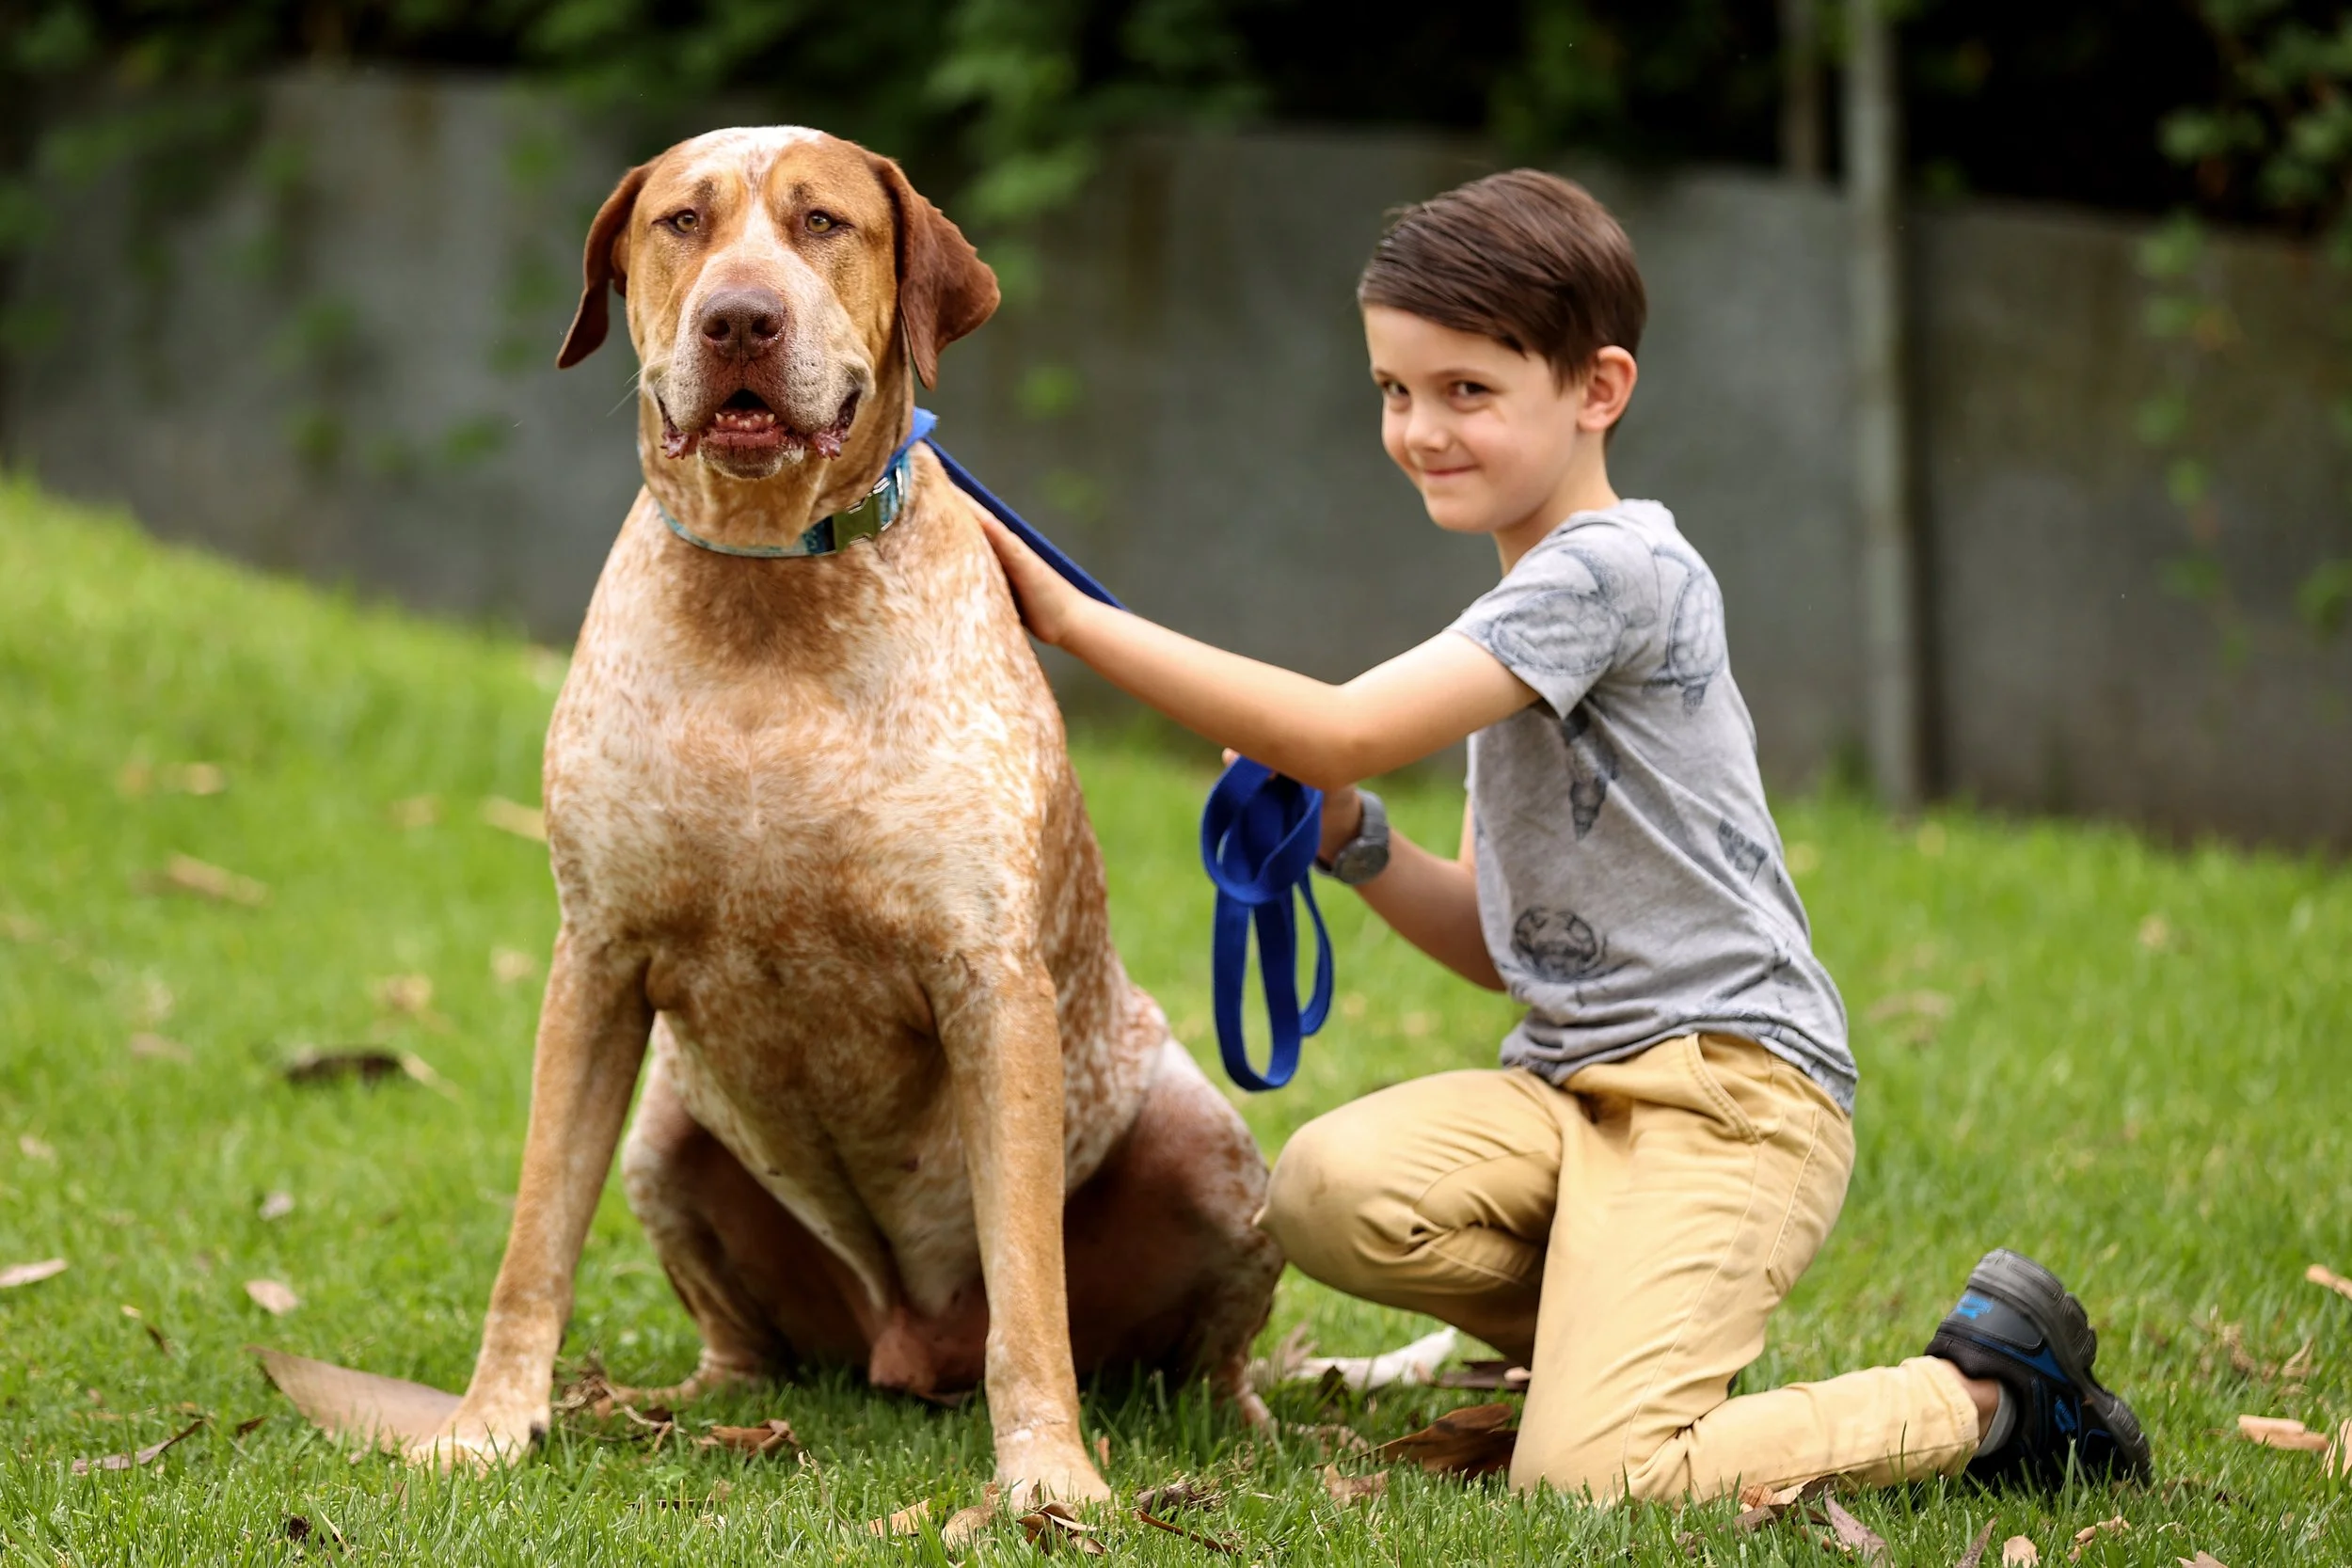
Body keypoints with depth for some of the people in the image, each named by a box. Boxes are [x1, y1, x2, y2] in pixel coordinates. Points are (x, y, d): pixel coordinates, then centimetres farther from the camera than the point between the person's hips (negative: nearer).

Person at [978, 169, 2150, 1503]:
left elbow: (1345, 731, -20)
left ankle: (1983, 1395, 0)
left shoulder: (1612, 569, -12)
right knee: (1331, 1190, -21)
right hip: (1579, 1079, 8)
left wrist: (1075, 617, -16)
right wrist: (1349, 840, 1)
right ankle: (1646, 1345, 4)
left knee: (1589, 1479, -23)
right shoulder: (1526, 622, 19)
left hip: (1731, 1085, -8)